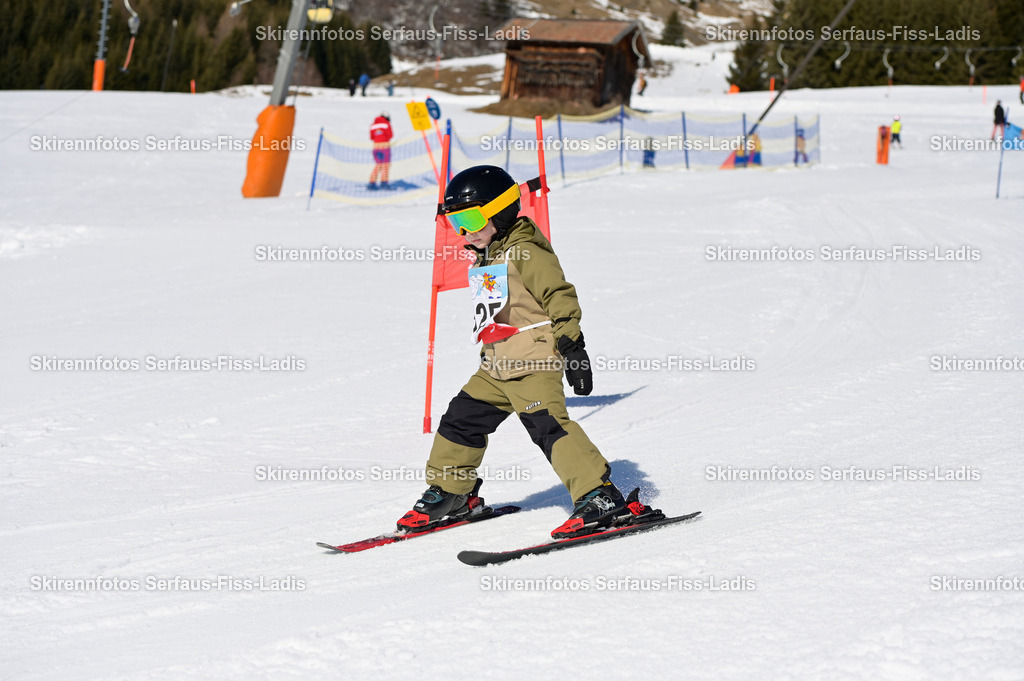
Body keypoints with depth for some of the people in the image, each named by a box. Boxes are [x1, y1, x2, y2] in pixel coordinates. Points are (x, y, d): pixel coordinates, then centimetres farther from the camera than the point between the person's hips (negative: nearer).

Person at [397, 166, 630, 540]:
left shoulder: (525, 251, -11)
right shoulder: (485, 259, 18)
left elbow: (560, 296, -16)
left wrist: (572, 347, -20)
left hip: (534, 361, -10)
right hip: (497, 365, 10)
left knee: (548, 425, -22)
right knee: (461, 419, 13)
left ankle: (601, 498, -25)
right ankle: (449, 494, 30)